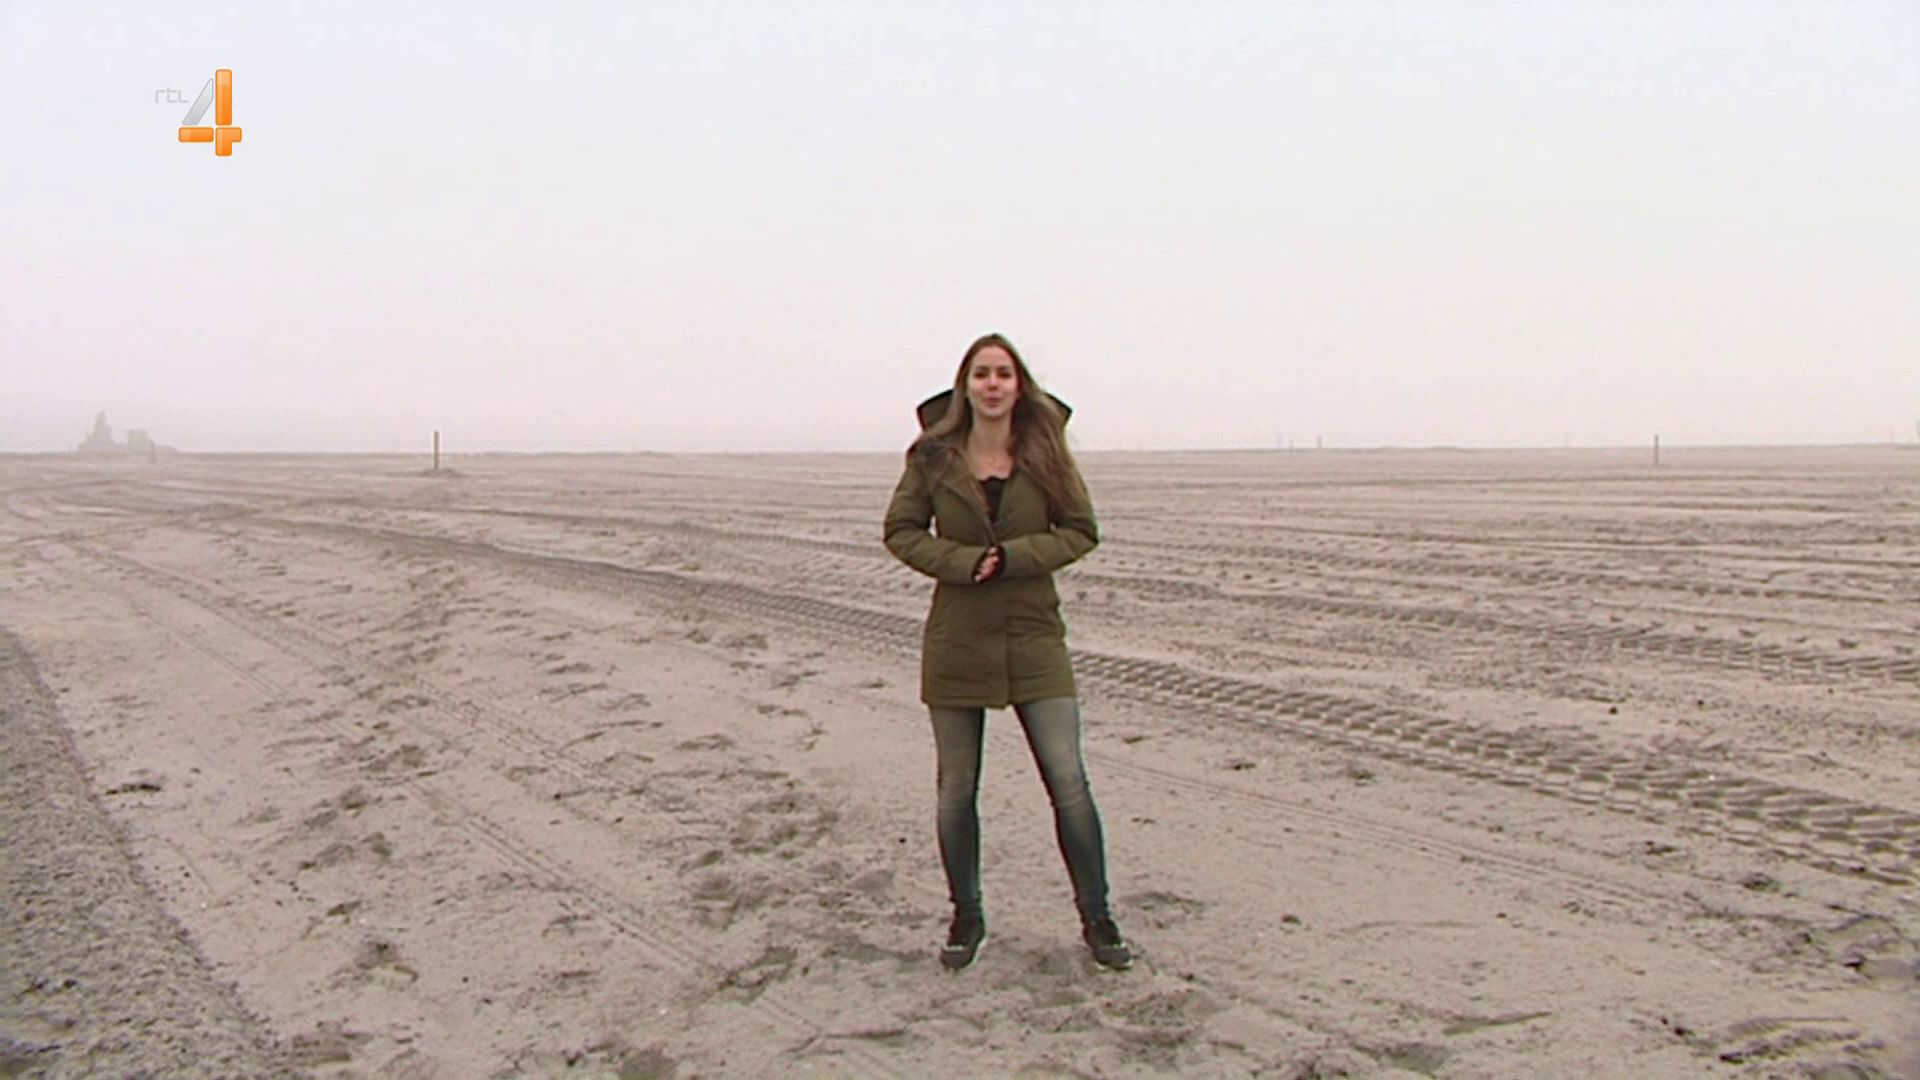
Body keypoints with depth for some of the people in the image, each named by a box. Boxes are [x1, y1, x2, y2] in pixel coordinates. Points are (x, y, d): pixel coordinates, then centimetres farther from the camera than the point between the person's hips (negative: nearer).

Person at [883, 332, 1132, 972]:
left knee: (1069, 782, -2)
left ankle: (1096, 918, 14)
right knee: (956, 790, 8)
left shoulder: (1045, 452, 0)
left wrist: (1012, 557, -14)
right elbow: (901, 531, 2)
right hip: (957, 640, 1)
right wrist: (964, 563, -15)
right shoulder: (934, 457, 0)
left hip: (1034, 637, 0)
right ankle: (966, 918, 26)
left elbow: (1081, 530, 1)